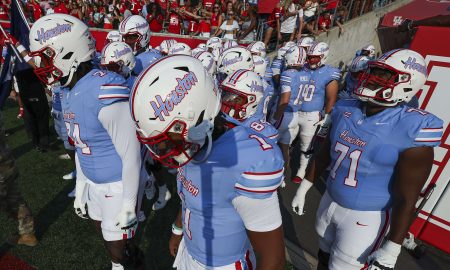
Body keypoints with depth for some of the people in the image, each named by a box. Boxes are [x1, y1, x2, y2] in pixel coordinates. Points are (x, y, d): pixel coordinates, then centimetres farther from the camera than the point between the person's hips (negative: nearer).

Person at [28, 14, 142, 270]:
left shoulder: (105, 93, -28)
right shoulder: (69, 92, 2)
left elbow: (131, 155, -24)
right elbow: (81, 145, 12)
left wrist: (128, 205, -17)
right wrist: (80, 186, 17)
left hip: (118, 184, -8)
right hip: (93, 181, 9)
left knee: (115, 245, 11)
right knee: (104, 230, 26)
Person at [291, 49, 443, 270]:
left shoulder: (412, 130, -21)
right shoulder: (346, 111, -5)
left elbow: (406, 198, -17)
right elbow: (324, 155, 5)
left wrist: (391, 249, -13)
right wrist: (303, 189, 10)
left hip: (367, 217, -5)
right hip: (329, 202, 5)